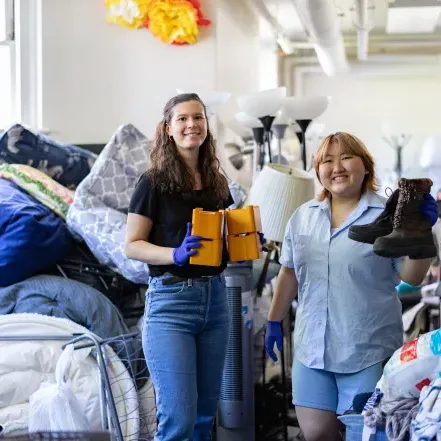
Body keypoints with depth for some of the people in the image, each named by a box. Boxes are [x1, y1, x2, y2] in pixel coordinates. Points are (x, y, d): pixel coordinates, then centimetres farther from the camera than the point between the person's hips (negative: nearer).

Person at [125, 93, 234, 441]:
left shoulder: (218, 183, 11)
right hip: (170, 300, -6)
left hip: (215, 296, 6)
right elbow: (132, 245, -7)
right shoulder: (154, 182, -6)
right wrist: (176, 254, -22)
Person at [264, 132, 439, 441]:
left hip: (369, 352, -4)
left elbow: (412, 277, -7)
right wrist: (274, 320, 17)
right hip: (312, 348, 4)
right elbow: (290, 273, 16)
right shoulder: (303, 216, 9)